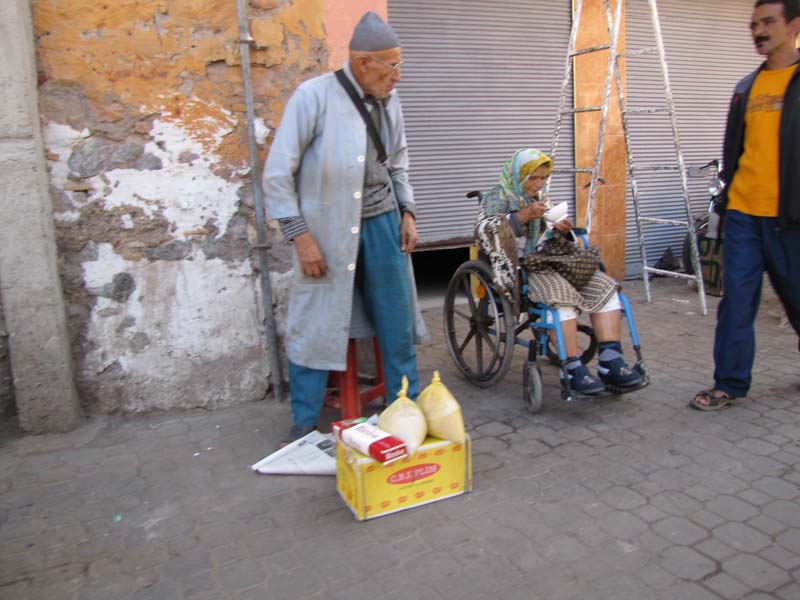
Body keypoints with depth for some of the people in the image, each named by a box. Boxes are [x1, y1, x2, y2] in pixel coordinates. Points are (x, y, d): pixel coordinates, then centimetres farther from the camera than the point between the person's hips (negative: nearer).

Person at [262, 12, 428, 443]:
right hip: (327, 230, -5)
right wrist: (300, 235, -15)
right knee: (314, 327, 2)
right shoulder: (313, 95, -12)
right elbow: (278, 173, -11)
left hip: (383, 225, 5)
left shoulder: (389, 99, 4)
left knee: (397, 324, 10)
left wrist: (407, 212, 9)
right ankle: (304, 424, 19)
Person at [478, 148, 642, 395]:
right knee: (562, 293, -36)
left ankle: (611, 365, -18)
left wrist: (560, 230, 7)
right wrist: (524, 216, -19)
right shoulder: (497, 198, 3)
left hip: (546, 261, 8)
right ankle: (574, 370, -31)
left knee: (605, 287, -12)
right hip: (516, 267, -8)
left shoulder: (539, 198, 24)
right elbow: (485, 231, -14)